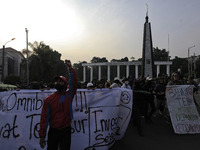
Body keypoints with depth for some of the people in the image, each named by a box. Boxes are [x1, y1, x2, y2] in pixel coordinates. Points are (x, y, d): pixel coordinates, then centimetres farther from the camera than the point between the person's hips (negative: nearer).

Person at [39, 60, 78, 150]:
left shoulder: (69, 96, 0)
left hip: (66, 130, 0)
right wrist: (42, 135, -7)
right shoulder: (49, 99, -1)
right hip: (53, 131, 0)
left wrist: (70, 68, -22)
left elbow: (74, 83, -15)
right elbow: (44, 117, -3)